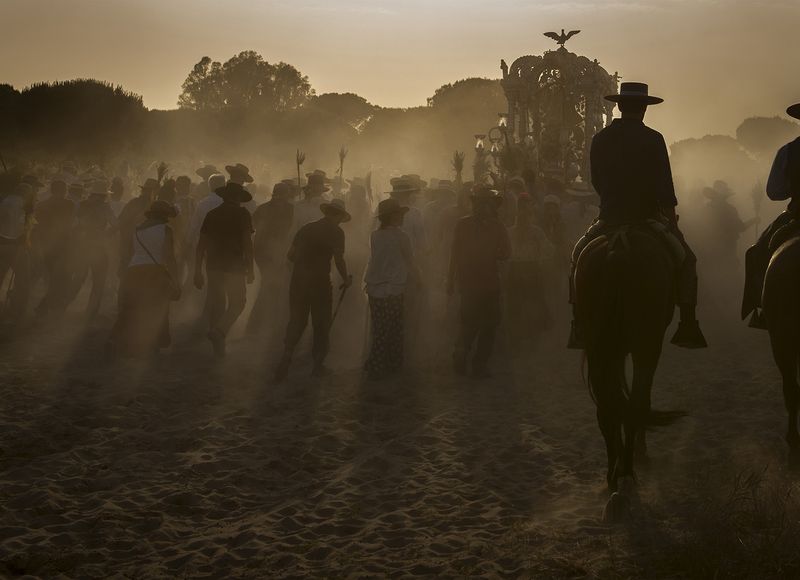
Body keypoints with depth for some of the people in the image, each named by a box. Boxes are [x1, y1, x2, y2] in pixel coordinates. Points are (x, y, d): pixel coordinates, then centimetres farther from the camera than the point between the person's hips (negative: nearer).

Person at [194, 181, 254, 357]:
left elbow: (201, 245, 8)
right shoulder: (242, 214, -3)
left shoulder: (212, 214, 9)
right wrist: (250, 270, -4)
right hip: (234, 265, -4)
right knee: (237, 303, 5)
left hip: (213, 265, 5)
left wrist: (198, 272, 13)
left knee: (216, 303, 12)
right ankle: (219, 332, -17)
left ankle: (218, 347, 17)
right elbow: (247, 242, -9)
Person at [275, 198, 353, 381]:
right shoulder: (336, 232, -5)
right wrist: (346, 279, 2)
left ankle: (287, 356, -5)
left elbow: (291, 254, 11)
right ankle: (318, 364, 14)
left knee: (296, 320, 13)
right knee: (321, 323, 10)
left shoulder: (306, 228, 9)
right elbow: (339, 259, -13)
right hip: (320, 282, -4)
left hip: (298, 281, 4)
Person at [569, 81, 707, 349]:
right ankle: (688, 325, 0)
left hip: (609, 217, 3)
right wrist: (671, 217, 4)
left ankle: (580, 325, 13)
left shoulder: (600, 139, 3)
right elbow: (664, 185, -8)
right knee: (686, 259, 11)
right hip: (647, 216, -2)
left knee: (579, 256, 23)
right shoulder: (653, 139, -7)